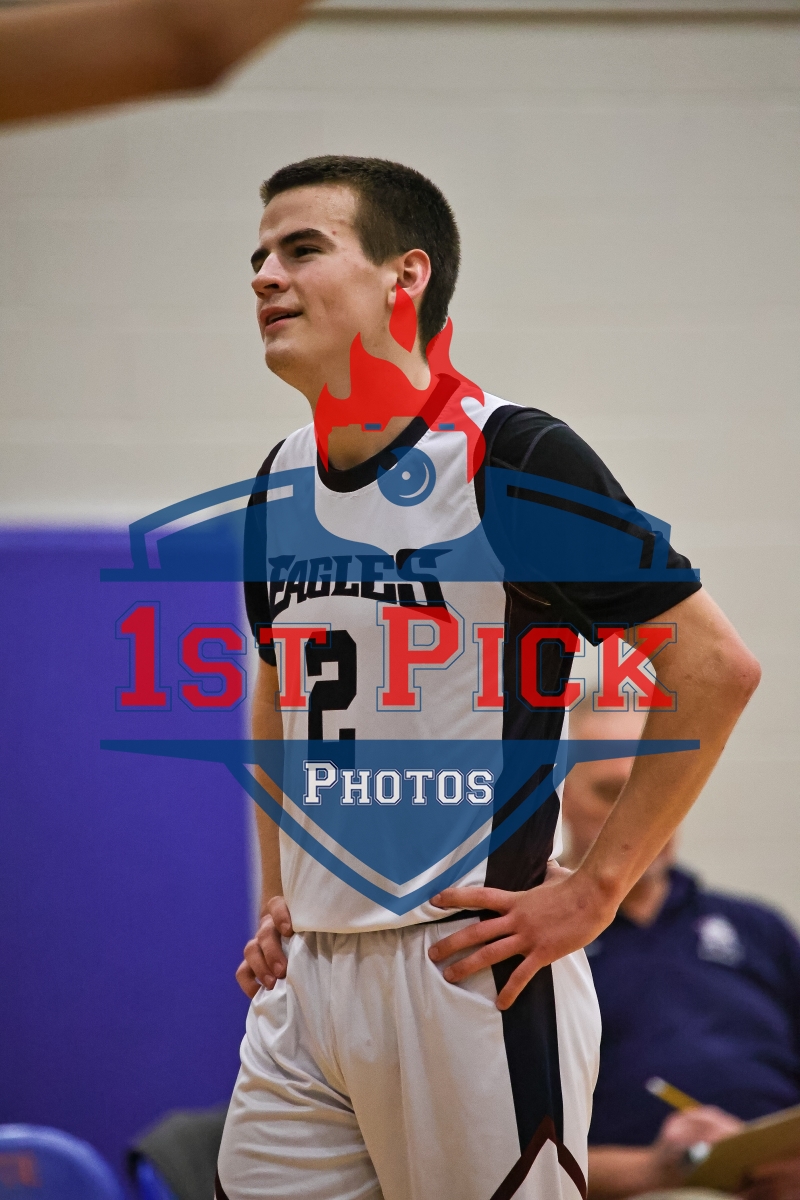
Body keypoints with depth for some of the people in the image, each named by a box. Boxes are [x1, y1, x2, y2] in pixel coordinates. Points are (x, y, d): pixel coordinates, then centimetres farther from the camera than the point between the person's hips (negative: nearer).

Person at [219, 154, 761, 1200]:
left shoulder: (511, 457, -11)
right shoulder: (281, 484, 11)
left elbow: (716, 667, -12)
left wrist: (591, 894, -12)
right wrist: (280, 898, 17)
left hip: (470, 976, -7)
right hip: (304, 979, 7)